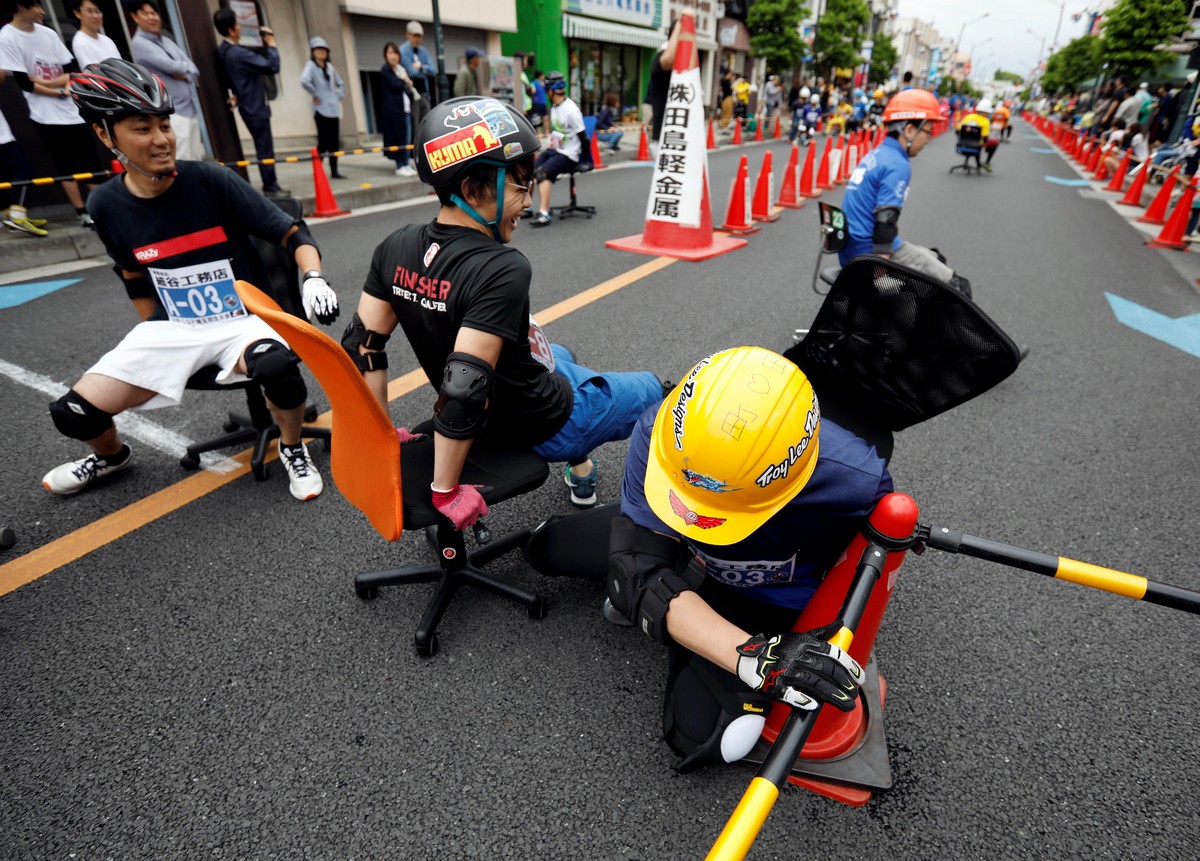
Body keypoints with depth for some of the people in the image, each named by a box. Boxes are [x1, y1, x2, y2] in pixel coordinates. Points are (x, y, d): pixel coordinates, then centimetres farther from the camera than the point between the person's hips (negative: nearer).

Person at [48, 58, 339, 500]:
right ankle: (110, 455, 32)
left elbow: (292, 232, -11)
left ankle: (292, 448, -8)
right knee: (73, 412, -7)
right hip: (171, 327, 4)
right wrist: (150, 336, 19)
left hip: (243, 320, -3)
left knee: (276, 363, -39)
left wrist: (313, 278, -30)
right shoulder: (107, 205, -1)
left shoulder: (212, 181, -12)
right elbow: (134, 277, 15)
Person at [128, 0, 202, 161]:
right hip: (171, 112, -8)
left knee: (196, 159, 10)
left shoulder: (166, 41, 18)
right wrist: (187, 68, 5)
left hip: (191, 109, 8)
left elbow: (194, 71, 11)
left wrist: (184, 74, -8)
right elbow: (171, 66, -14)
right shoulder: (139, 43, -5)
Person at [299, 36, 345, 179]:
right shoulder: (311, 65, -5)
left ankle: (334, 171, 12)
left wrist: (339, 96, 13)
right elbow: (304, 81, -22)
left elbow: (340, 84, 27)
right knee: (324, 142, -9)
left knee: (334, 142, 6)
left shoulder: (329, 67, 15)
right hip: (321, 110, -6)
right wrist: (315, 95, -15)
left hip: (333, 109, 6)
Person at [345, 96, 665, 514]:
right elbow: (463, 389, -36)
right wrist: (445, 492, -26)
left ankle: (581, 470, 44)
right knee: (652, 389, 17)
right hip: (548, 427, -7)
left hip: (493, 418, 7)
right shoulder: (502, 270, -32)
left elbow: (362, 345, -6)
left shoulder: (396, 248, -10)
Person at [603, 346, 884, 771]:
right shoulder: (658, 435, -36)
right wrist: (754, 658, -47)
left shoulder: (856, 482, -38)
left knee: (697, 733, -7)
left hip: (770, 600, -1)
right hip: (685, 557, 2)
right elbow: (644, 572, -37)